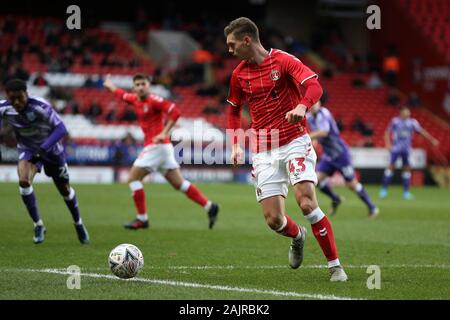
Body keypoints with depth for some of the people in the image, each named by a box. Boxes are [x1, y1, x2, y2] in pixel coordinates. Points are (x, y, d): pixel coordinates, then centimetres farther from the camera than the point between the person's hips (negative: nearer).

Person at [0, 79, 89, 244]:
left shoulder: (41, 107, -34)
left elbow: (61, 129, -36)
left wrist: (44, 147, -46)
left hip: (51, 148, -2)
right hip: (28, 149, 2)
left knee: (65, 190, 12)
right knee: (24, 181, -27)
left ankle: (78, 224, 39)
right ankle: (38, 225, -10)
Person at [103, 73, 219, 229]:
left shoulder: (153, 100, -11)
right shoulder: (135, 99, 14)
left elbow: (175, 111, -21)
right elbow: (123, 95, 36)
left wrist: (164, 133, -25)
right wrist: (110, 86, 51)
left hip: (156, 145, -8)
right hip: (157, 147, 8)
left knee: (133, 178, -5)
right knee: (178, 183, 7)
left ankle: (142, 218, -1)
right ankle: (209, 206, 6)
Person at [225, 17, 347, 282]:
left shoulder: (283, 60, -6)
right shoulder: (239, 74, 9)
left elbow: (314, 86, -19)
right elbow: (234, 110, 24)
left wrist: (302, 106, -39)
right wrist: (236, 145, 11)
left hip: (295, 141, -4)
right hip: (263, 151, 4)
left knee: (307, 203, -21)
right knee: (273, 219, -5)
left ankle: (335, 266, -9)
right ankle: (298, 236, 32)